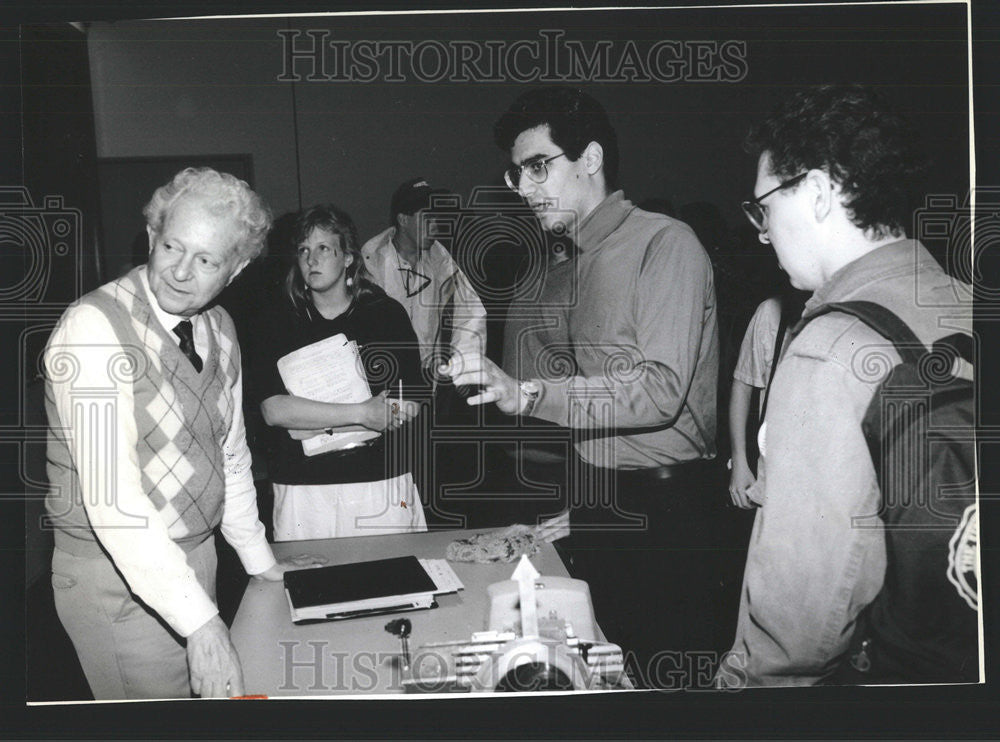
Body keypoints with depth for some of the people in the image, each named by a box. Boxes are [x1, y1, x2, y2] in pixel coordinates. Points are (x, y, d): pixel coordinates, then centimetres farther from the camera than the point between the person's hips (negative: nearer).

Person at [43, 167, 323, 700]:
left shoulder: (218, 328, 3)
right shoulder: (94, 327, -21)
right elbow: (112, 497, -28)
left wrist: (260, 559, 16)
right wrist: (201, 620, -32)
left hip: (195, 556, 7)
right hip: (120, 577, -7)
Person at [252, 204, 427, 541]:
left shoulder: (387, 313, 4)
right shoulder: (277, 321, 3)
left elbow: (411, 406, -1)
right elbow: (273, 409, -10)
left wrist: (313, 421, -8)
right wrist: (361, 413, -16)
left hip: (383, 482, 1)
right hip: (303, 488, 0)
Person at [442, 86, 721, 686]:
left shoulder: (665, 243, -12)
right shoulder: (588, 255, 14)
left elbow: (661, 389, -23)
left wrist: (527, 394, -29)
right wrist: (578, 506, 14)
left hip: (660, 505, -8)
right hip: (598, 501, 8)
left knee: (662, 675, 1)